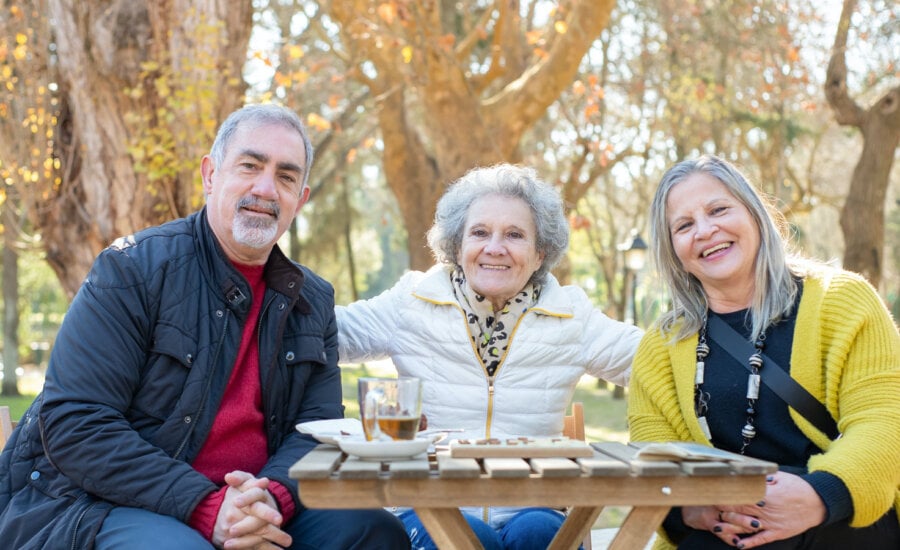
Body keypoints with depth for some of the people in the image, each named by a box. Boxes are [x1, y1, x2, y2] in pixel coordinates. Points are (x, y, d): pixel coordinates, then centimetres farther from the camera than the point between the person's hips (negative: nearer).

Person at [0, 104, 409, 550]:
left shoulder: (313, 301, 10)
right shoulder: (133, 268, -7)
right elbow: (74, 425, -15)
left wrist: (273, 494, -19)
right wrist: (204, 509, -23)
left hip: (247, 506, 5)